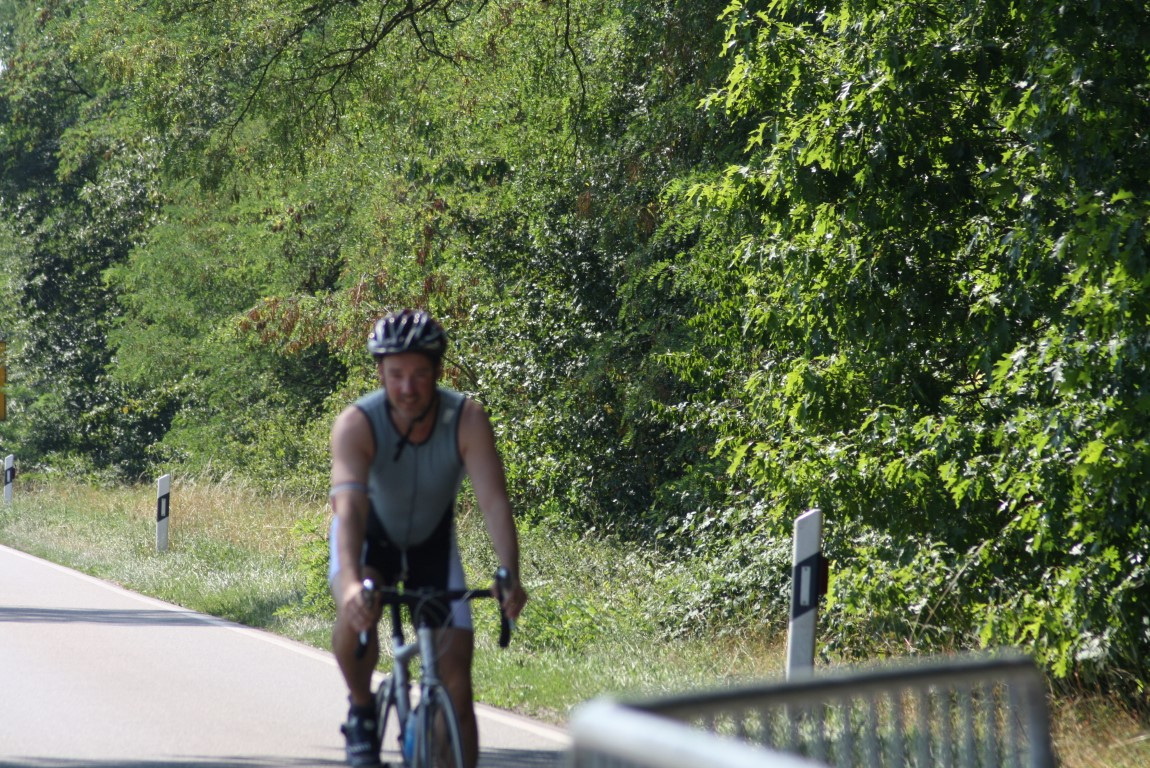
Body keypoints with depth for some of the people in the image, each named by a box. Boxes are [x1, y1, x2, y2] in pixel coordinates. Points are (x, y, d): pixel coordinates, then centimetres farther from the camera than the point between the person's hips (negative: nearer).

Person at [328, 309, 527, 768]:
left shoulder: (467, 421, -28)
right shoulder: (357, 424, -31)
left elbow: (494, 501, -36)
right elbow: (349, 506, -44)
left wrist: (510, 576, -52)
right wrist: (351, 583, -61)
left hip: (432, 540, 2)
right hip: (368, 538, -2)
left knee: (456, 679, -8)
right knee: (356, 613, -34)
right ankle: (361, 710, -7)